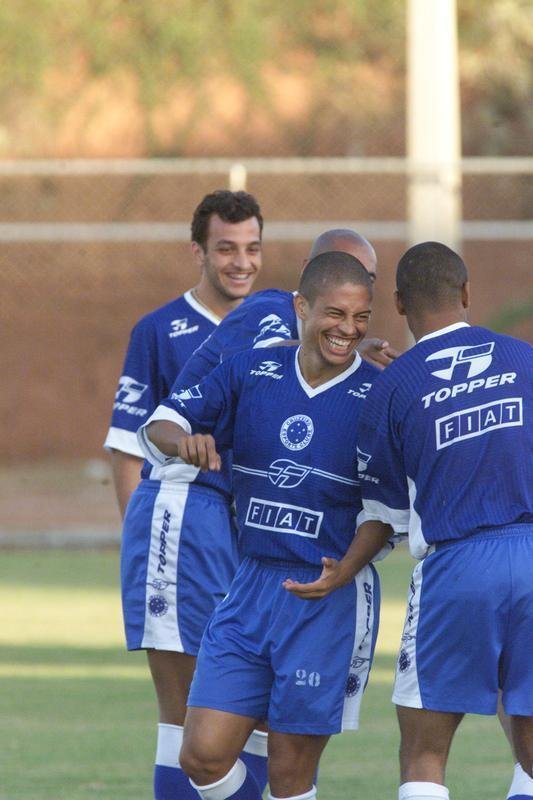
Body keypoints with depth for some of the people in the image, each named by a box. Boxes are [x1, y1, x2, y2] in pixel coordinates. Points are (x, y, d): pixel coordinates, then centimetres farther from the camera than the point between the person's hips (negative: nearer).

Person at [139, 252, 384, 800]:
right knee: (203, 755, -2)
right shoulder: (251, 373, 5)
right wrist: (183, 440, -15)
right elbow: (159, 426, 7)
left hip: (330, 600, -4)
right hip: (250, 588, 4)